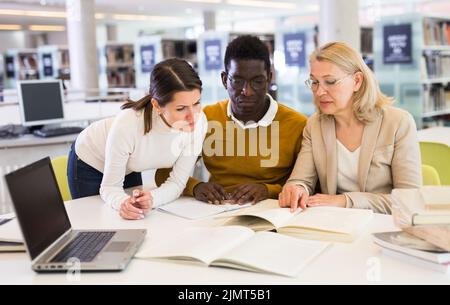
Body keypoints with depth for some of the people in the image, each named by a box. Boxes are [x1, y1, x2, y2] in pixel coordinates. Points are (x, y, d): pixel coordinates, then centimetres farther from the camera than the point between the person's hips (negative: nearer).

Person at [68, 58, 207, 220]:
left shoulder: (199, 122, -30)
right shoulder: (128, 124, -40)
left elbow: (177, 182, -22)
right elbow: (110, 187, -28)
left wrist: (151, 199, -43)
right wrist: (123, 202, -51)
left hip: (129, 168, 4)